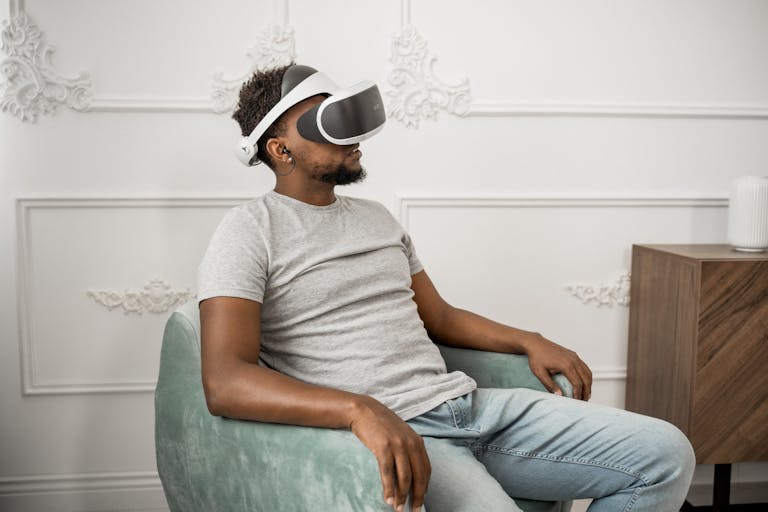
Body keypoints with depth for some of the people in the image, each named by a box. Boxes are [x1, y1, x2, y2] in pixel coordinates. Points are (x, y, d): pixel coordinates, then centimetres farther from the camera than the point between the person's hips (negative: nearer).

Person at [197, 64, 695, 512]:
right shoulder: (251, 231, -4)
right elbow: (225, 381, -17)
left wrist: (529, 341, 11)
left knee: (667, 453, -2)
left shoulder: (376, 217, 21)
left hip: (466, 401, 7)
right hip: (385, 434, -7)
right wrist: (360, 410, -32)